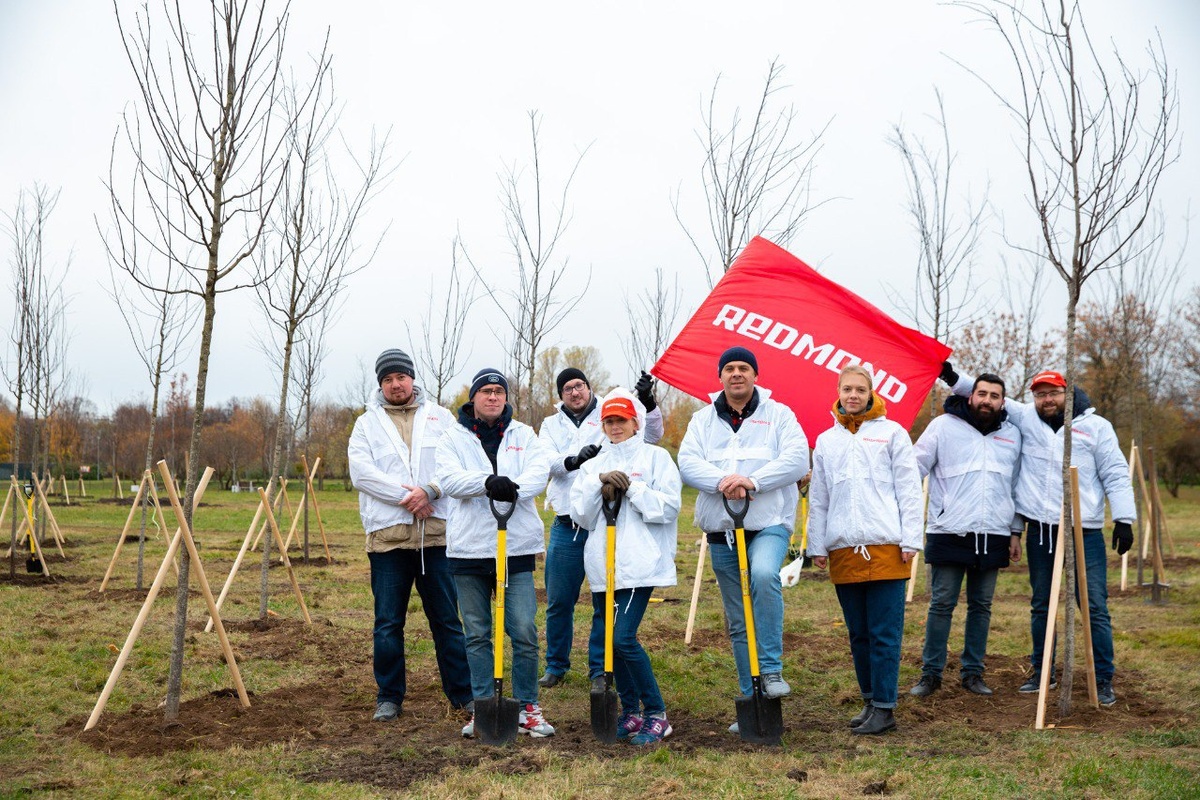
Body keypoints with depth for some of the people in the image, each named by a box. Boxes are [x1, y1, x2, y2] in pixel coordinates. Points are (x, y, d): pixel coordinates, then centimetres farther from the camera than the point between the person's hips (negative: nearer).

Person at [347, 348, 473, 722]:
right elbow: (361, 472, -3)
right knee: (388, 622, 4)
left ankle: (463, 693, 13)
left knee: (447, 618, 5)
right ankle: (389, 696, 17)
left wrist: (429, 491, -14)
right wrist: (406, 497, -12)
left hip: (437, 532, 0)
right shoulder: (367, 423, 11)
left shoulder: (440, 417, 12)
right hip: (387, 534, 0)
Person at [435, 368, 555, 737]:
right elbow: (449, 479, -11)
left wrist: (513, 488, -27)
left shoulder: (523, 435, 11)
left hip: (517, 547, 0)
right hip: (469, 548, 0)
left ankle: (527, 708, 12)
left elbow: (539, 471, -7)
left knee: (524, 633, -2)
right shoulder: (453, 438, 7)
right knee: (477, 635, 8)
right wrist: (488, 482, -30)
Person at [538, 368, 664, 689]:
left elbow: (651, 435, -6)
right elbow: (546, 461, -6)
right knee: (558, 601, 8)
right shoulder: (551, 424, 12)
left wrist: (648, 402, -24)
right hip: (567, 526, 2)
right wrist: (573, 459, -27)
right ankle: (556, 666, 22)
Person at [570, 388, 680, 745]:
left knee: (623, 637, -15)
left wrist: (631, 487, -13)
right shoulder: (593, 466, 16)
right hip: (602, 565, 6)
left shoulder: (656, 457, 3)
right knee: (604, 639, 7)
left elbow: (669, 507, -7)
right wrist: (598, 484, -8)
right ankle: (631, 712, 22)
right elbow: (581, 515, 6)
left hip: (639, 564, -6)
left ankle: (656, 714, -1)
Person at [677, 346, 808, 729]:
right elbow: (688, 462, -3)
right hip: (721, 528, 4)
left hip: (769, 522, -3)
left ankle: (772, 669, -21)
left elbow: (797, 459, -9)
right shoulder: (703, 419, 12)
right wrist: (722, 481, -22)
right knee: (738, 623, 8)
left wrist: (752, 480, -22)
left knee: (764, 575, -34)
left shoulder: (778, 414, 5)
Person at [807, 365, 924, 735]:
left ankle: (884, 708, 2)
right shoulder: (826, 441, 16)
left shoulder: (892, 433, 5)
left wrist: (910, 539, -6)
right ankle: (870, 700, 21)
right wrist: (817, 546, 12)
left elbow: (909, 489, 1)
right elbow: (818, 499, 17)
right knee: (858, 634, 11)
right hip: (842, 550, 4)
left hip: (885, 548, -4)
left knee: (885, 634, -3)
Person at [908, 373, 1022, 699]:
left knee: (981, 606, 10)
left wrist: (1015, 532, 13)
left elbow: (1016, 487, 16)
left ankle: (973, 672, 21)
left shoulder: (1012, 434, 10)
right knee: (941, 605, -1)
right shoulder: (943, 426, -2)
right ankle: (931, 673, 10)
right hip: (949, 533, -4)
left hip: (993, 535, 4)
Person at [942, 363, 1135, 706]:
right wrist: (954, 378, 2)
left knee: (1095, 607, -3)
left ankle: (1104, 680, 8)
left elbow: (1116, 474, 2)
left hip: (1085, 533, -3)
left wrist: (1124, 520, -4)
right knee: (1040, 606, 13)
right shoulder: (1025, 418, 9)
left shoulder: (1095, 426, 3)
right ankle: (1042, 673, 26)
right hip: (1040, 532, 3)